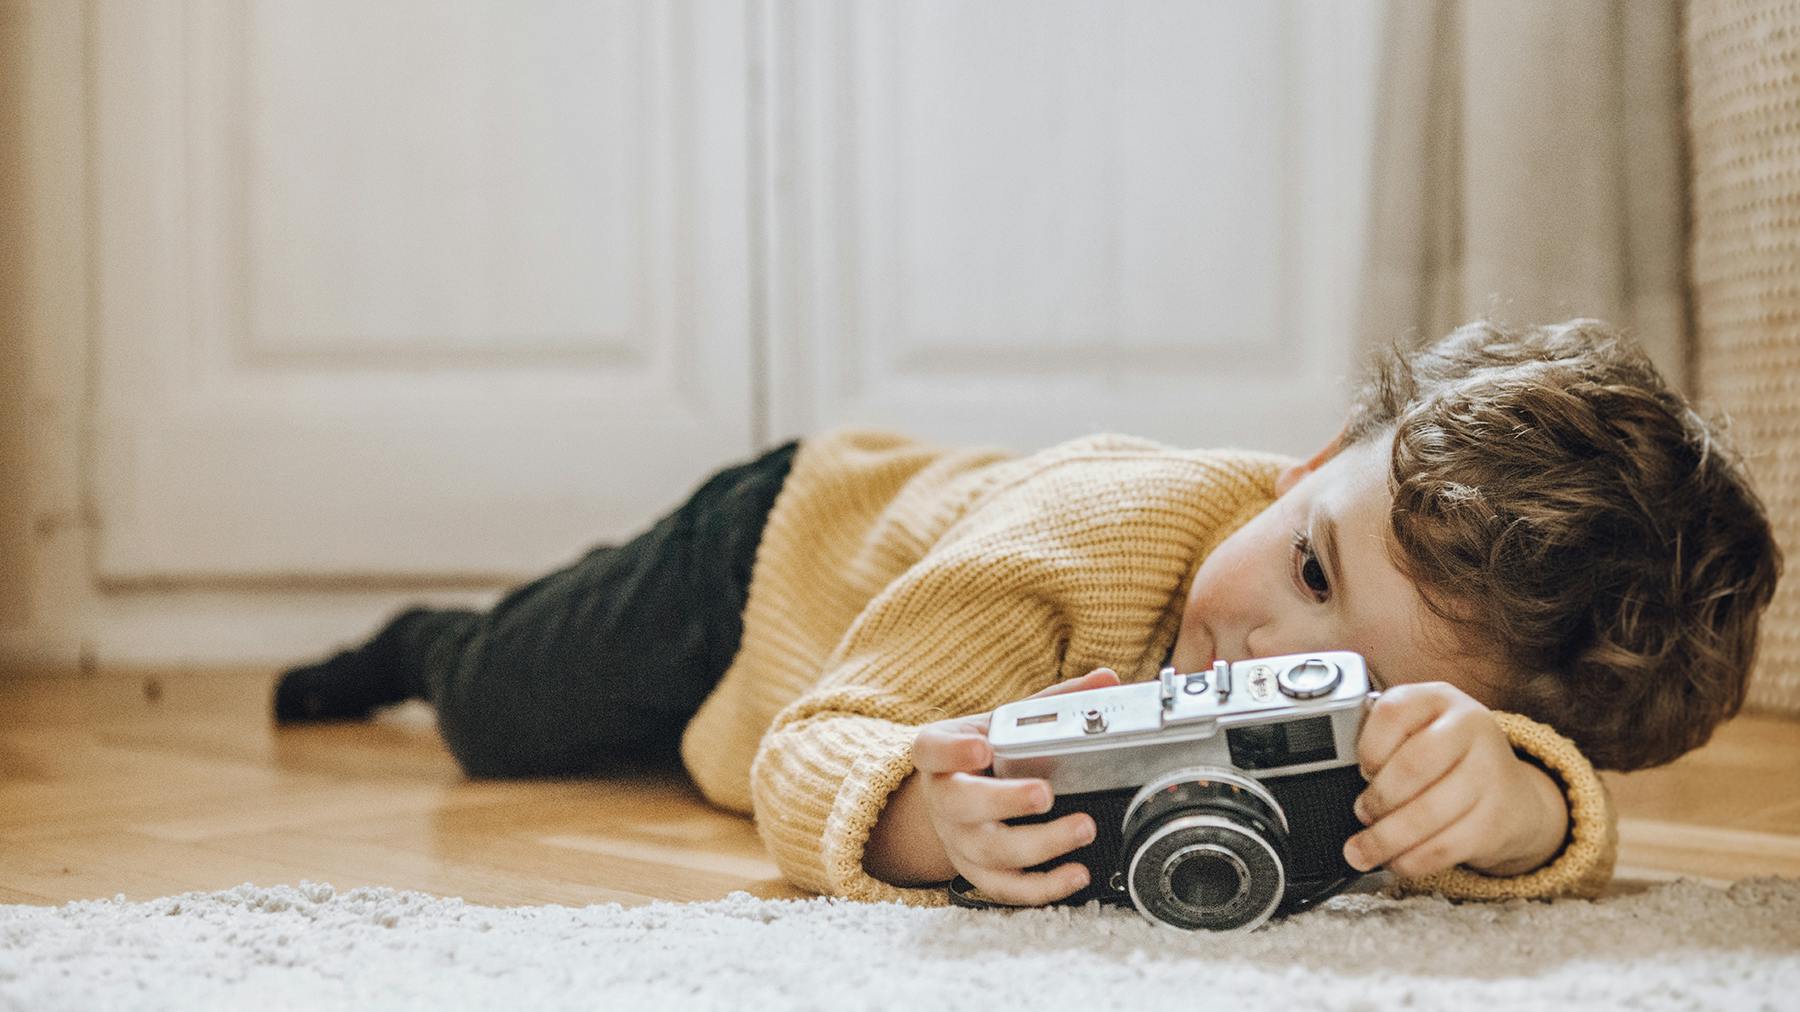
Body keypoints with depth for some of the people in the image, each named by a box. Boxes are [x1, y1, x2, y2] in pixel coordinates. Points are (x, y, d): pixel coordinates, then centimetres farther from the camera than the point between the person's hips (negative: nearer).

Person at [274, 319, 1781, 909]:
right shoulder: (1086, 535, -48)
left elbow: (1573, 833, -50)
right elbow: (809, 758, -46)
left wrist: (1513, 798, -74)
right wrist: (922, 816, -69)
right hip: (792, 544, -4)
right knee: (496, 711, 22)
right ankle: (415, 641, 56)